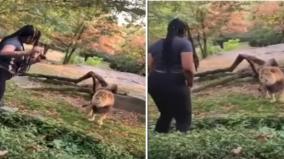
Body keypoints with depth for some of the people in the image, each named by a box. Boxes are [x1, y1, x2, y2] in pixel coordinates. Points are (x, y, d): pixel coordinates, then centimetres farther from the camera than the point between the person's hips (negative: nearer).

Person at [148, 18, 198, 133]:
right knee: (184, 118, 4)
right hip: (174, 83, -6)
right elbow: (188, 67, -16)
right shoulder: (184, 43, -4)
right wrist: (190, 80, 1)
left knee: (165, 114, 24)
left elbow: (149, 66, 10)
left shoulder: (156, 44, 13)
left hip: (154, 83, 7)